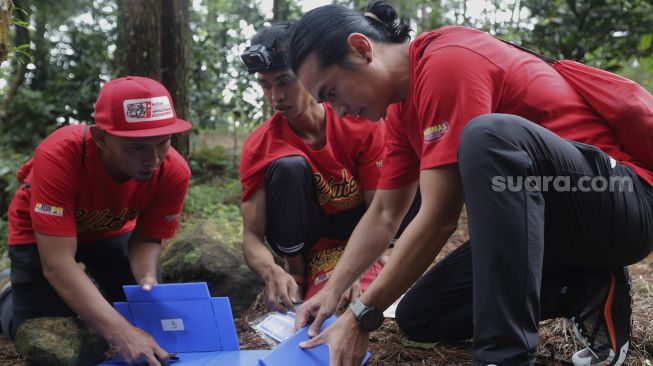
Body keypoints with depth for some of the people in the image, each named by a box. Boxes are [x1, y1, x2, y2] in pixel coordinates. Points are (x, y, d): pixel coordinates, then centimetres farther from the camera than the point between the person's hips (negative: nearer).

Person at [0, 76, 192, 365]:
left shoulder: (174, 171, -31)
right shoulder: (59, 155, -42)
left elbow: (147, 238, -14)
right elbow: (57, 264, -45)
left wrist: (148, 279, -38)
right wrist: (119, 332, -54)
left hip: (111, 230, 4)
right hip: (40, 232, -3)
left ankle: (90, 294, 31)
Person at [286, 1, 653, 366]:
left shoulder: (447, 60, -22)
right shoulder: (403, 109, 9)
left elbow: (440, 216, -25)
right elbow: (383, 214, 15)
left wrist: (362, 316, -19)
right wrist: (332, 291, 5)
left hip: (622, 199, -9)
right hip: (548, 218, 10)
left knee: (489, 134, -37)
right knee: (419, 316, 7)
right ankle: (588, 292, 4)